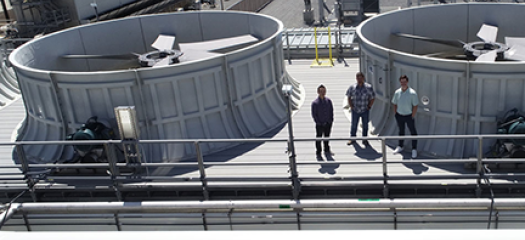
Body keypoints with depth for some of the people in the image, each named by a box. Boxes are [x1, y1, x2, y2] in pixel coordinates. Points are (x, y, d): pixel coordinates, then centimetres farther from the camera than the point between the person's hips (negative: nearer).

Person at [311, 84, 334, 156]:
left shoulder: (328, 101, -1)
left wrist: (331, 120, 0)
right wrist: (318, 122, -11)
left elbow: (331, 111, 7)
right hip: (319, 124, -4)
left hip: (328, 123, 4)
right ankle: (318, 152, 22)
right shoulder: (315, 102, -13)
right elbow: (314, 114, -9)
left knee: (327, 137, 18)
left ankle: (327, 150, 34)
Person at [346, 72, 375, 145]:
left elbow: (373, 98, 1)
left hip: (365, 110, -1)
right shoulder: (352, 87, -5)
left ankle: (365, 139, 25)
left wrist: (369, 106, -4)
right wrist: (351, 106, 3)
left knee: (365, 125, 10)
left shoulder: (368, 87, -8)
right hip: (355, 110, 1)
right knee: (354, 125, 11)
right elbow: (349, 97, 9)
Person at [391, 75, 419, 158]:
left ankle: (414, 149, 16)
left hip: (409, 116, -4)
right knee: (401, 131, 20)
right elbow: (395, 104, 8)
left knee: (413, 132, 5)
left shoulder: (412, 93, -15)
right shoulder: (397, 92, -3)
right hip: (399, 115, 4)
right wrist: (395, 114, 4)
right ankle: (400, 147, 35)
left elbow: (415, 106, -11)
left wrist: (412, 116, -12)